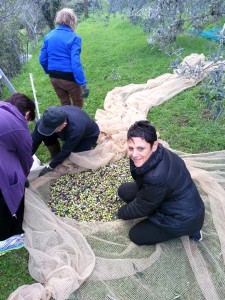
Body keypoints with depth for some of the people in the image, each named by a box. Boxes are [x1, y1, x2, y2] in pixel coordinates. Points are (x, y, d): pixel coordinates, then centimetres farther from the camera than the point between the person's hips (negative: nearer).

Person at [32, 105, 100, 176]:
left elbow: (65, 151, -33)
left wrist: (50, 167, -24)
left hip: (89, 135, -4)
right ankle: (56, 159, 2)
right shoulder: (49, 119, -33)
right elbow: (34, 140, -26)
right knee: (46, 135, -19)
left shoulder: (76, 129, -45)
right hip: (67, 131, 5)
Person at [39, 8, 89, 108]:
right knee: (78, 104, 17)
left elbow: (42, 59, 7)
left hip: (54, 78, 6)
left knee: (64, 104, 22)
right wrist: (83, 84, -22)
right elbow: (75, 63, -23)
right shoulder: (74, 37, -13)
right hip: (69, 77, -6)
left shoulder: (48, 36, 4)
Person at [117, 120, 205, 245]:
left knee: (136, 236, 1)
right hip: (169, 198, 8)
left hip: (185, 218, -7)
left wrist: (122, 212, -1)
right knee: (124, 190, 4)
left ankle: (188, 229, 10)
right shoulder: (157, 153, -18)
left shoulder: (157, 177, -39)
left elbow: (141, 208, -18)